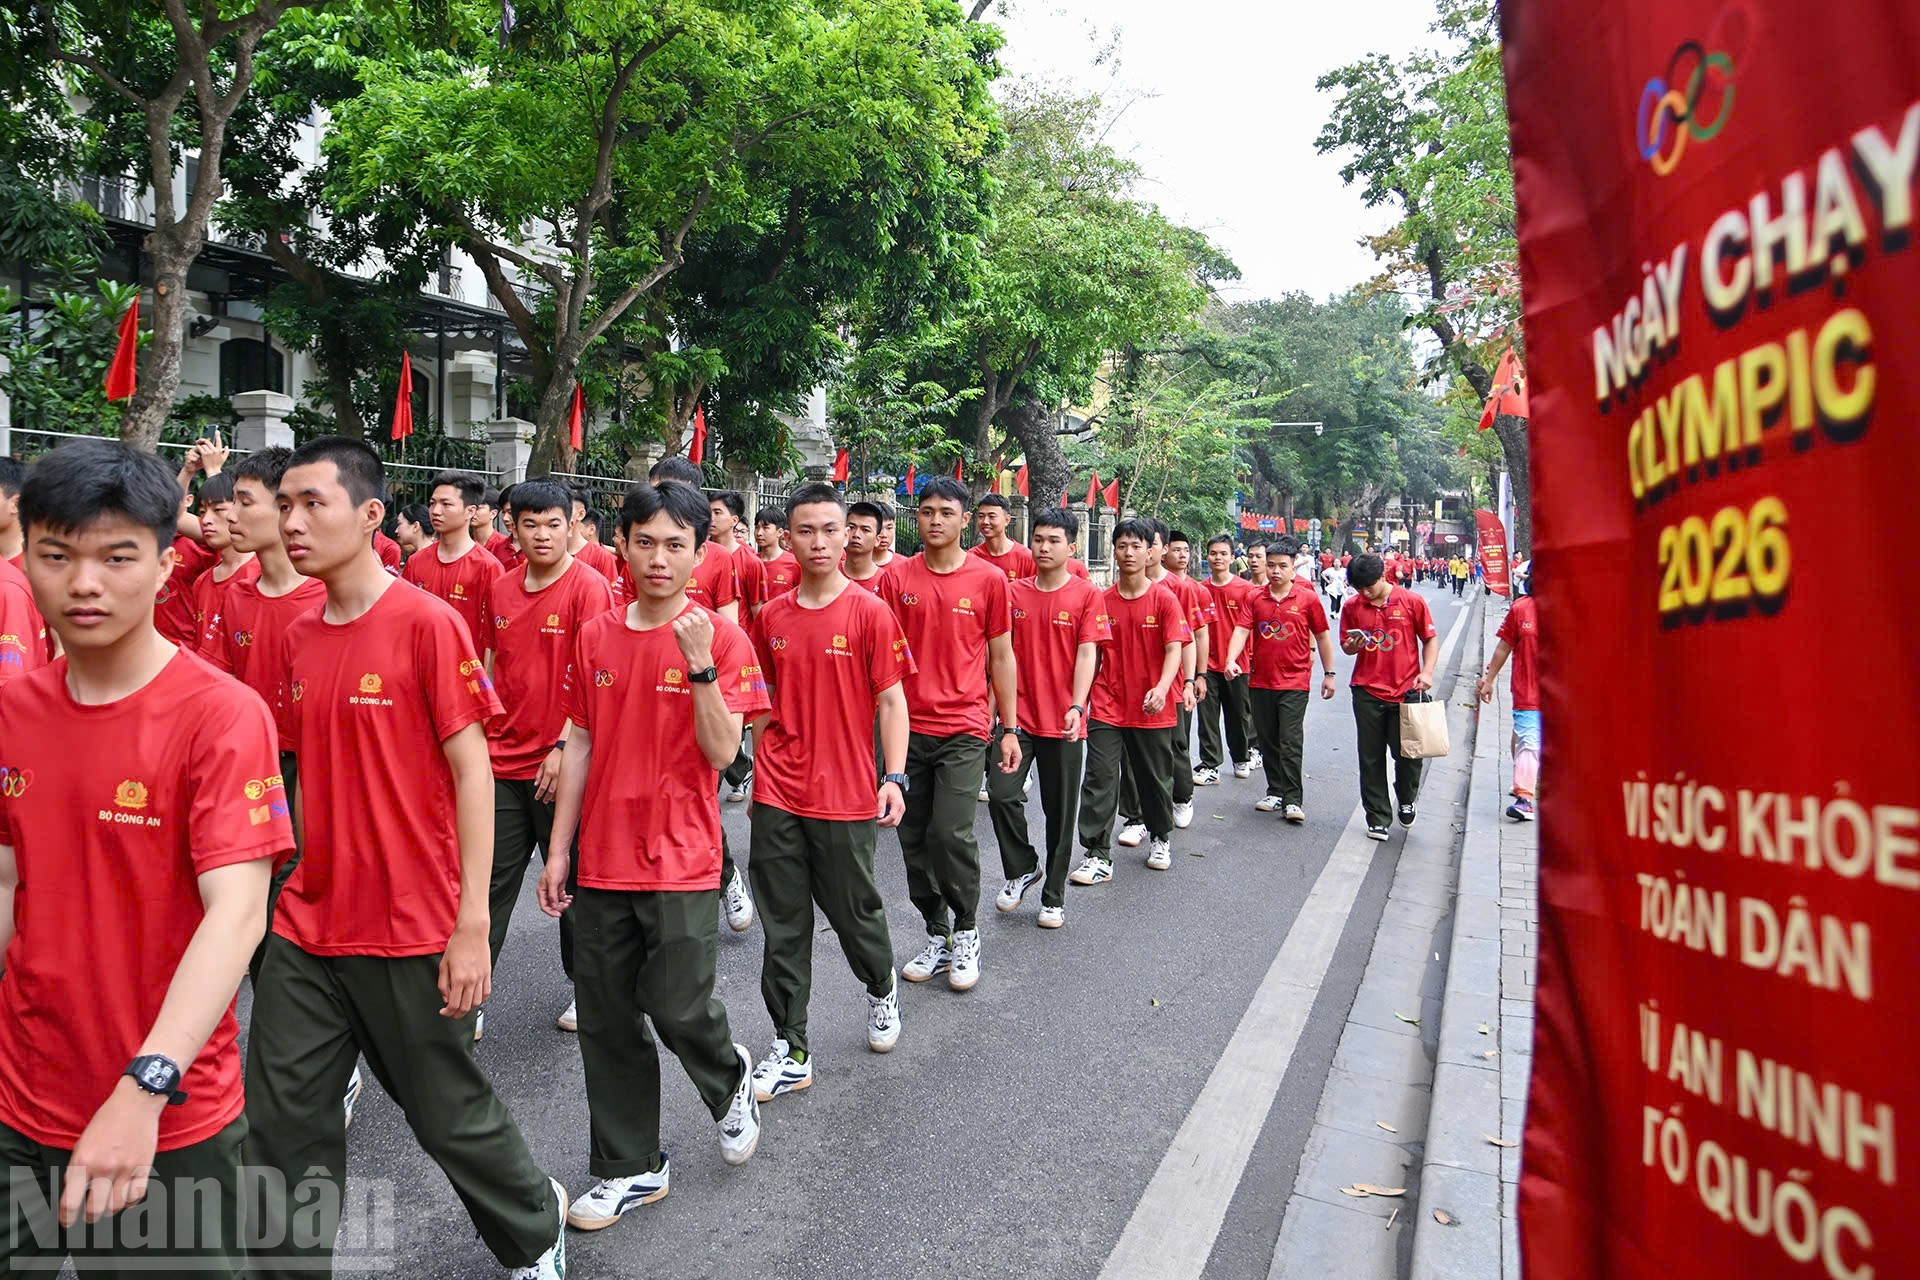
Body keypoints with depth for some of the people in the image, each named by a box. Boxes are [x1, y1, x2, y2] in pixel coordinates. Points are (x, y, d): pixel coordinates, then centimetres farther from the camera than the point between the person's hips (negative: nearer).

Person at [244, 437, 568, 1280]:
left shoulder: (427, 623, -14)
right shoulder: (298, 638, 6)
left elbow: (472, 774, -14)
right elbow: (313, 773, 14)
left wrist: (472, 926, -17)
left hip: (411, 932, -5)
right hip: (307, 929, 6)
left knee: (449, 1113, 11)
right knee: (280, 1129, 10)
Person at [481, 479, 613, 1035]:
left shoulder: (589, 587, -10)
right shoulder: (500, 589, 8)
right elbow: (492, 666, 17)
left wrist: (563, 747, -17)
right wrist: (475, 736, 13)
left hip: (560, 765, -5)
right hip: (502, 761, 5)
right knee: (489, 881, 9)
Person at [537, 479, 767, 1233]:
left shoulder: (721, 637, -7)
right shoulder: (595, 638, 5)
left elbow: (721, 751, -13)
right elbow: (580, 747, 9)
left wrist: (700, 663, -24)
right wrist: (558, 851, 8)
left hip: (681, 864, -4)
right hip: (602, 862, 4)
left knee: (677, 1008, -3)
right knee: (607, 1023, 11)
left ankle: (731, 1082, 32)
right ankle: (629, 1170, 29)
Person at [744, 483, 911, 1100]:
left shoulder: (870, 612, -6)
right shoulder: (772, 616, 5)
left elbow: (890, 701, -5)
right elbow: (768, 705, 14)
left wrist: (894, 777, -13)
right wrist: (759, 773, 14)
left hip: (846, 797, -3)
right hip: (778, 796, 3)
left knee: (855, 914, 10)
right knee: (783, 928, 7)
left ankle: (882, 988, 43)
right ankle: (790, 1053, 20)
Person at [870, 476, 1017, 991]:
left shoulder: (989, 579, 0)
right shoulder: (897, 576, 3)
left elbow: (1001, 657, 6)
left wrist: (1011, 729, 5)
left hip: (964, 728, -3)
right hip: (909, 726, 3)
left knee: (952, 833, -12)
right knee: (914, 837, 8)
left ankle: (966, 933, 12)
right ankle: (937, 936, 25)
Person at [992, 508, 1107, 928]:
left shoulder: (1086, 594, -2)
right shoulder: (1014, 593, 6)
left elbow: (1087, 654, -8)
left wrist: (1076, 707, -19)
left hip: (1064, 721, -2)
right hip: (1018, 716, 2)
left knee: (1061, 811, 6)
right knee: (1001, 793, -11)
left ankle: (1054, 897, 21)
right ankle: (1023, 869, 15)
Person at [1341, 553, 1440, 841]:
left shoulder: (1411, 601, -3)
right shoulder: (1351, 606, 2)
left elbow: (1430, 638, 4)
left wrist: (1427, 671, -9)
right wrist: (1353, 644, -12)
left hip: (1406, 691, -1)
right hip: (1367, 692, 1)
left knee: (1409, 754, 1)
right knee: (1371, 758, 5)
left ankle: (1406, 800, 32)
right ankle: (1378, 818, 17)